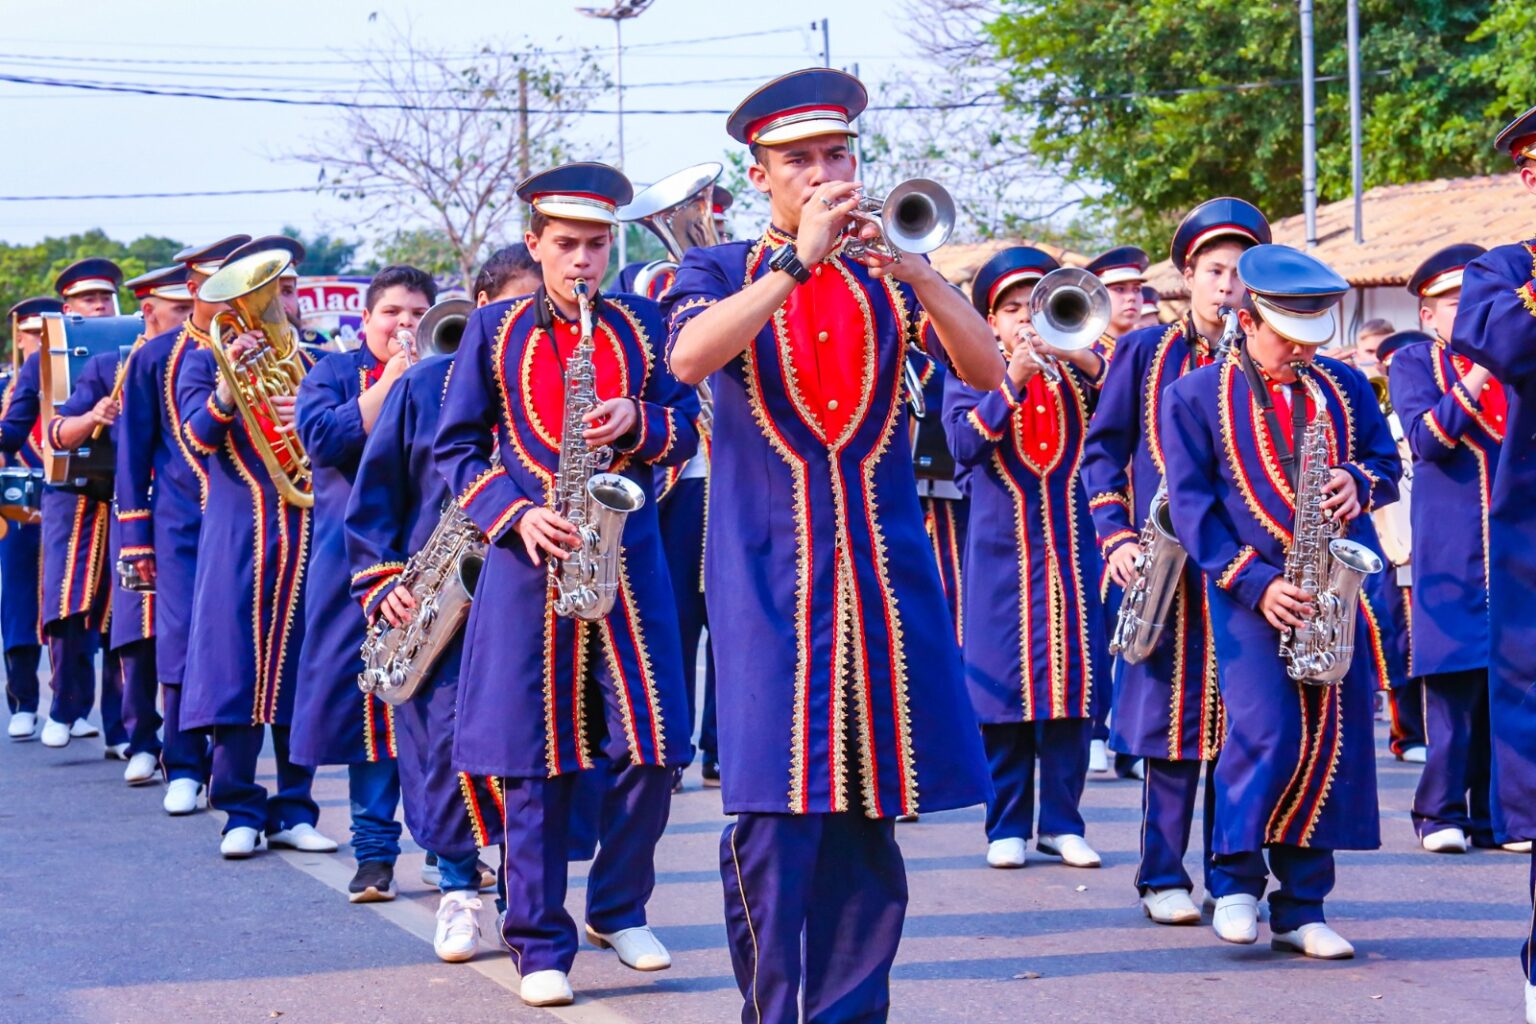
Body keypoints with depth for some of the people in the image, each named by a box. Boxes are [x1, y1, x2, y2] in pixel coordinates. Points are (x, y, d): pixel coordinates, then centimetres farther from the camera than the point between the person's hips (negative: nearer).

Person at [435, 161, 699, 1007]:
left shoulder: (641, 325, 9)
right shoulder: (494, 329, 4)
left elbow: (687, 429, 11)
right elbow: (456, 447, 4)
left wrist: (639, 423, -11)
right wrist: (516, 516, -11)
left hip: (628, 550, 2)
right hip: (531, 556, -2)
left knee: (652, 744, -1)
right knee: (535, 754, -1)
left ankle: (619, 911, 19)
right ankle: (540, 944, 7)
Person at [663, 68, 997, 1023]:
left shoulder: (889, 275, 12)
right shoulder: (720, 271, 8)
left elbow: (987, 371, -3)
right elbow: (689, 356, -15)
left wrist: (918, 271, -18)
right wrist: (799, 262, -19)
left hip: (885, 570, 2)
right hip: (770, 575, -2)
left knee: (870, 812, 2)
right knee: (774, 813, -8)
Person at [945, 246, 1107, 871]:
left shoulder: (1077, 368, 9)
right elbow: (964, 444, -12)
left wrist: (1090, 366, -19)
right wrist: (1014, 381, -21)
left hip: (1074, 548, 1)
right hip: (1002, 553, -1)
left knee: (1072, 679, 1)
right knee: (1003, 686, -1)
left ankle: (1062, 820, 9)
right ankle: (1007, 825, 7)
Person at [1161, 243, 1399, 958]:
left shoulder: (1344, 388, 13)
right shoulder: (1196, 396, 2)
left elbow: (1387, 461, 19)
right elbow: (1190, 504, -3)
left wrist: (1361, 482, -6)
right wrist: (1255, 582, -13)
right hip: (1250, 590, -4)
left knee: (1335, 740, 0)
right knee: (1267, 731, -19)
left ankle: (1301, 908, 8)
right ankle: (1235, 878, 2)